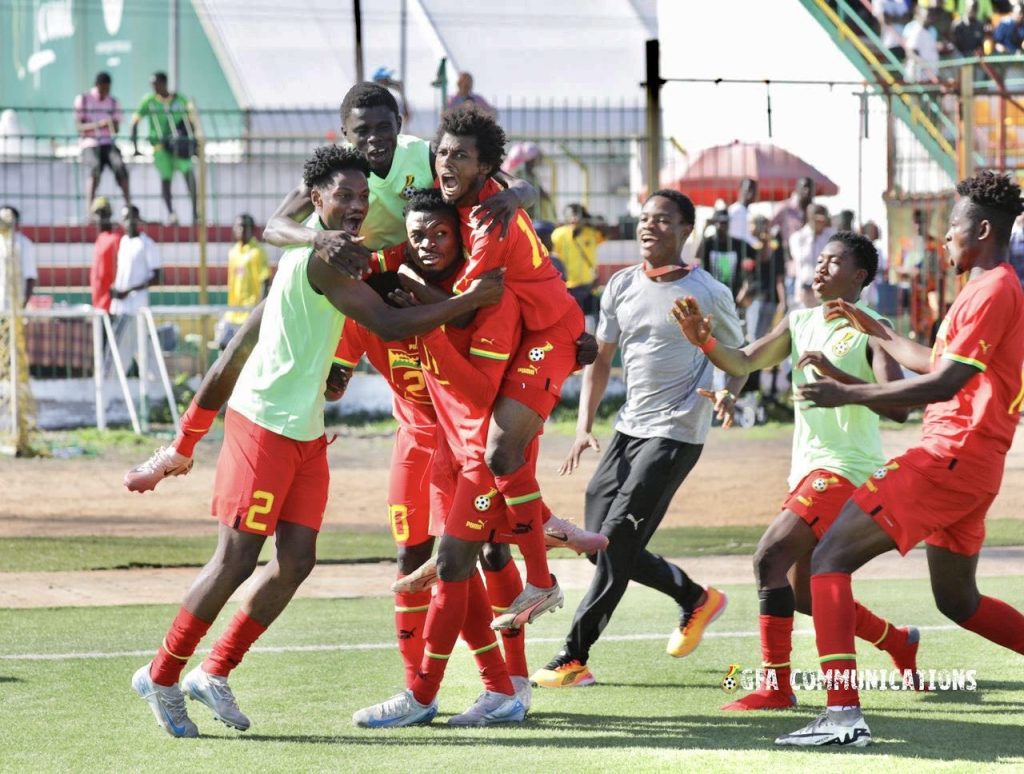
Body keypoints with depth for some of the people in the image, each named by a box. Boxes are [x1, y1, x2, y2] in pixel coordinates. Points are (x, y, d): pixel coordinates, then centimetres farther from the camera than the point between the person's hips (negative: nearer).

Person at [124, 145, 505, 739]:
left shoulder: (305, 262, 15)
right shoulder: (322, 260, -17)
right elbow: (391, 326, -22)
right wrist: (474, 299, -19)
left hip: (305, 434, 9)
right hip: (264, 427, -9)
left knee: (297, 561, 3)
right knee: (237, 561, -5)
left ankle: (214, 674, 13)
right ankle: (161, 677, 7)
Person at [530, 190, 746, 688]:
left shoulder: (709, 293, -7)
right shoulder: (621, 287, 8)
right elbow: (601, 359, 13)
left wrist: (729, 394, -17)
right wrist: (584, 426, 2)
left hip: (676, 434, -7)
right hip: (629, 427, 7)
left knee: (617, 541, -13)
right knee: (599, 540, 7)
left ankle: (574, 658, -11)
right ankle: (695, 599, 28)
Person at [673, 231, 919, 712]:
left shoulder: (871, 330, -9)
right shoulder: (800, 322, 13)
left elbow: (897, 406, -20)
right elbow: (743, 363, 3)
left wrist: (835, 374, -28)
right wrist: (704, 341, -17)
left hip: (845, 469, -9)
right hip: (808, 469, 9)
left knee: (770, 556, -21)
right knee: (806, 595, 14)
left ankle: (776, 686, -18)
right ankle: (901, 644, 35)